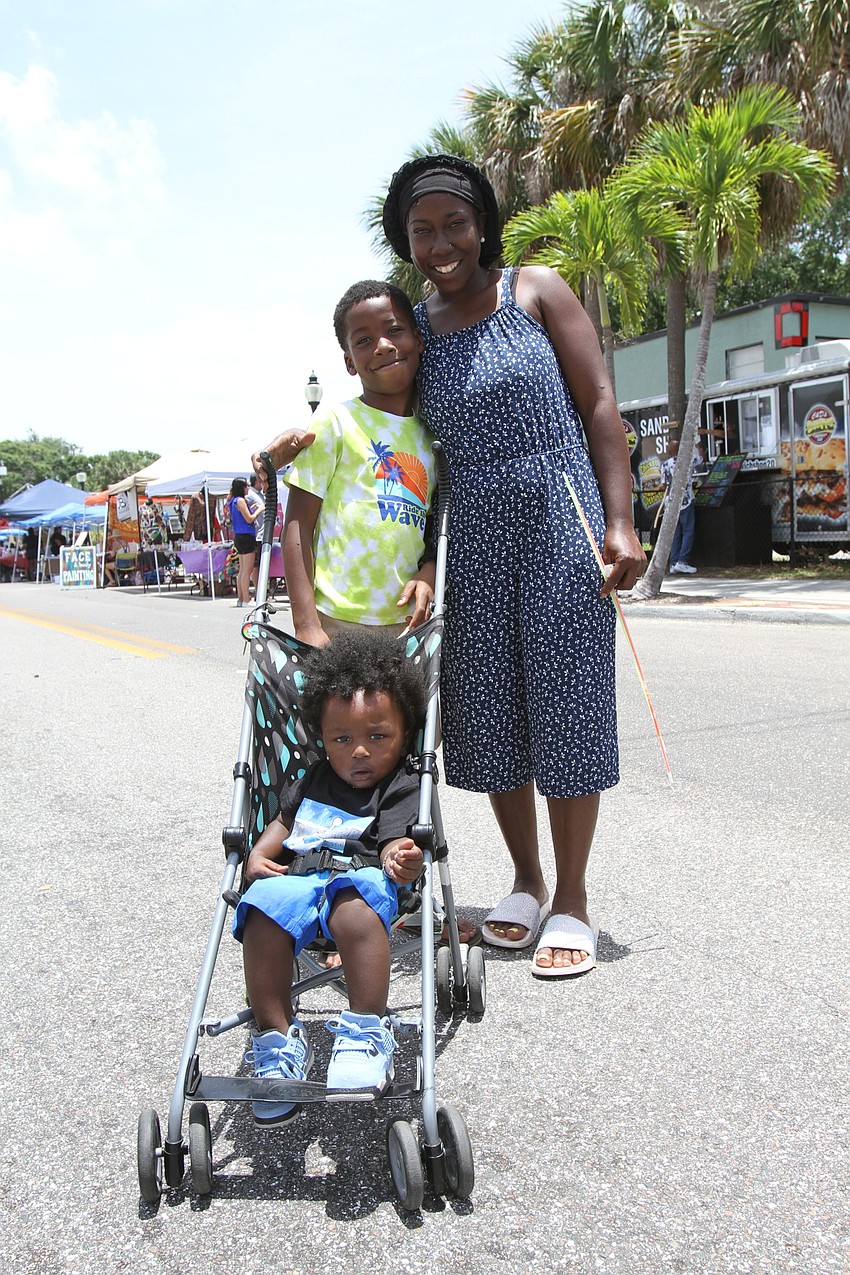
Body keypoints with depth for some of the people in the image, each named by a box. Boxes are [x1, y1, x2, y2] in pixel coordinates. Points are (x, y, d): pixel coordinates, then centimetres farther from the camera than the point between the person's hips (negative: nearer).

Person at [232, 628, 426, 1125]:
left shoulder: (403, 787, 9)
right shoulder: (316, 780, 28)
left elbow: (396, 841, -4)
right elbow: (286, 819, 36)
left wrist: (399, 861, -29)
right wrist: (258, 856, 16)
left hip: (361, 877, -4)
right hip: (296, 876, 5)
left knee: (355, 907, -41)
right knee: (265, 906, -31)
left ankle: (367, 1030, -31)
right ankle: (278, 1038, -20)